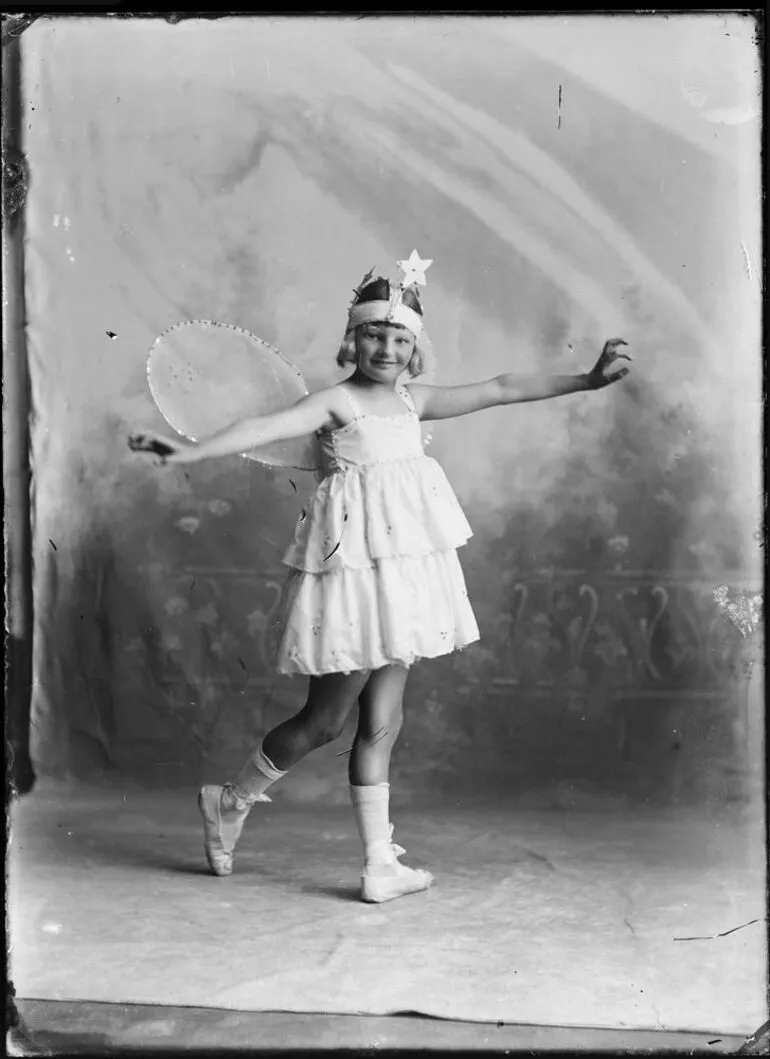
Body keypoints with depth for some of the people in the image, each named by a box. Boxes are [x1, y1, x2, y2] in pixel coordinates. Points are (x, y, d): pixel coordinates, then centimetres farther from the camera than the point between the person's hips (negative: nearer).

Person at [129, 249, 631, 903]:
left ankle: (380, 865, 12)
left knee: (380, 723, 8)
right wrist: (191, 452, -39)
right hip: (354, 567, -6)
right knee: (327, 718, 1)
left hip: (403, 568, 7)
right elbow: (269, 427, -24)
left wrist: (585, 381, 17)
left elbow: (500, 390, 15)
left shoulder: (412, 401, 11)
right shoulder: (337, 403, -8)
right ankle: (230, 803, 23)